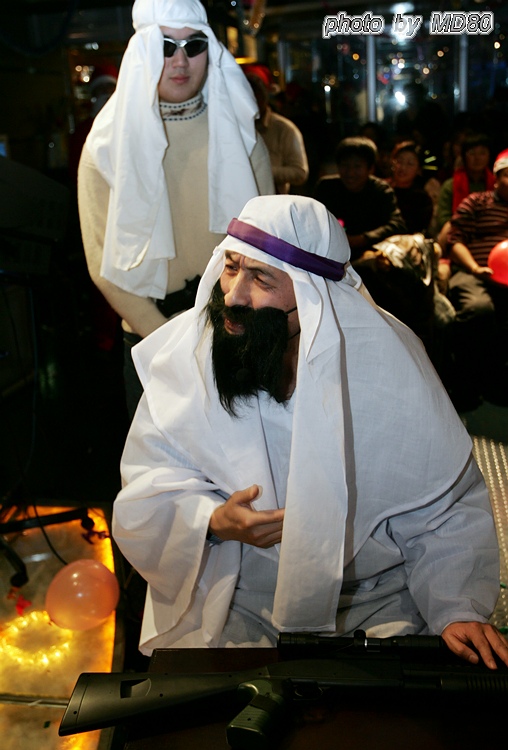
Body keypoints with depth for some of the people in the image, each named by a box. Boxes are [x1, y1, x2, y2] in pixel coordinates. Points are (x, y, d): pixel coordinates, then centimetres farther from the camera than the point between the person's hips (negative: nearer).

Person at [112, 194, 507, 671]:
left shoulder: (388, 361, -14)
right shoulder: (182, 354, -11)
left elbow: (447, 507, -6)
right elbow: (146, 492, -6)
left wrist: (459, 608, -19)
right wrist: (213, 521, -25)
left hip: (375, 594, 0)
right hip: (232, 596, 1)